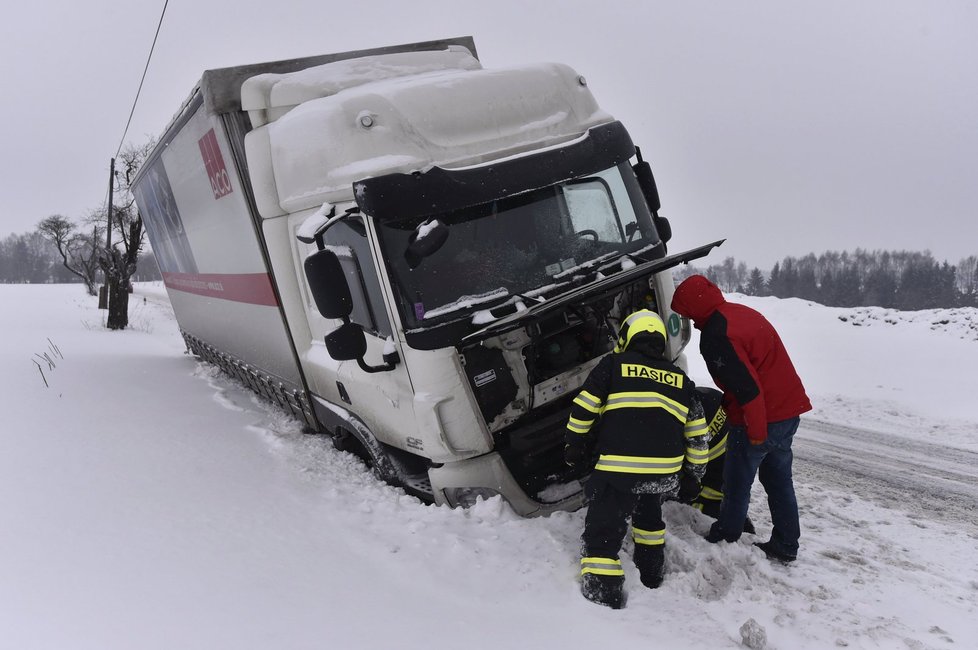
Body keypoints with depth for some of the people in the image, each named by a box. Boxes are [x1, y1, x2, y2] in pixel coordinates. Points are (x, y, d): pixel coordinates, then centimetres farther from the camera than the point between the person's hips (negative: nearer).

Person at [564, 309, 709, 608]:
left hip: (620, 467, -5)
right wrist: (696, 467, 32)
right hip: (665, 470, 6)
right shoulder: (680, 378, 19)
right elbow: (697, 429, 21)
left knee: (602, 533, 0)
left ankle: (602, 600, -7)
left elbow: (583, 408, 2)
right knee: (648, 513, 33)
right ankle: (652, 574, 42)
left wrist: (573, 445, 15)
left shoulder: (612, 364, 6)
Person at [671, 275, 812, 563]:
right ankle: (785, 545, 30)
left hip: (759, 420, -9)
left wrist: (756, 431, -17)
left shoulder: (715, 336, -21)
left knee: (737, 484, 8)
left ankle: (724, 542, 23)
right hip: (789, 411, 9)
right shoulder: (742, 312, 9)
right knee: (779, 480, 20)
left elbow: (747, 387, -26)